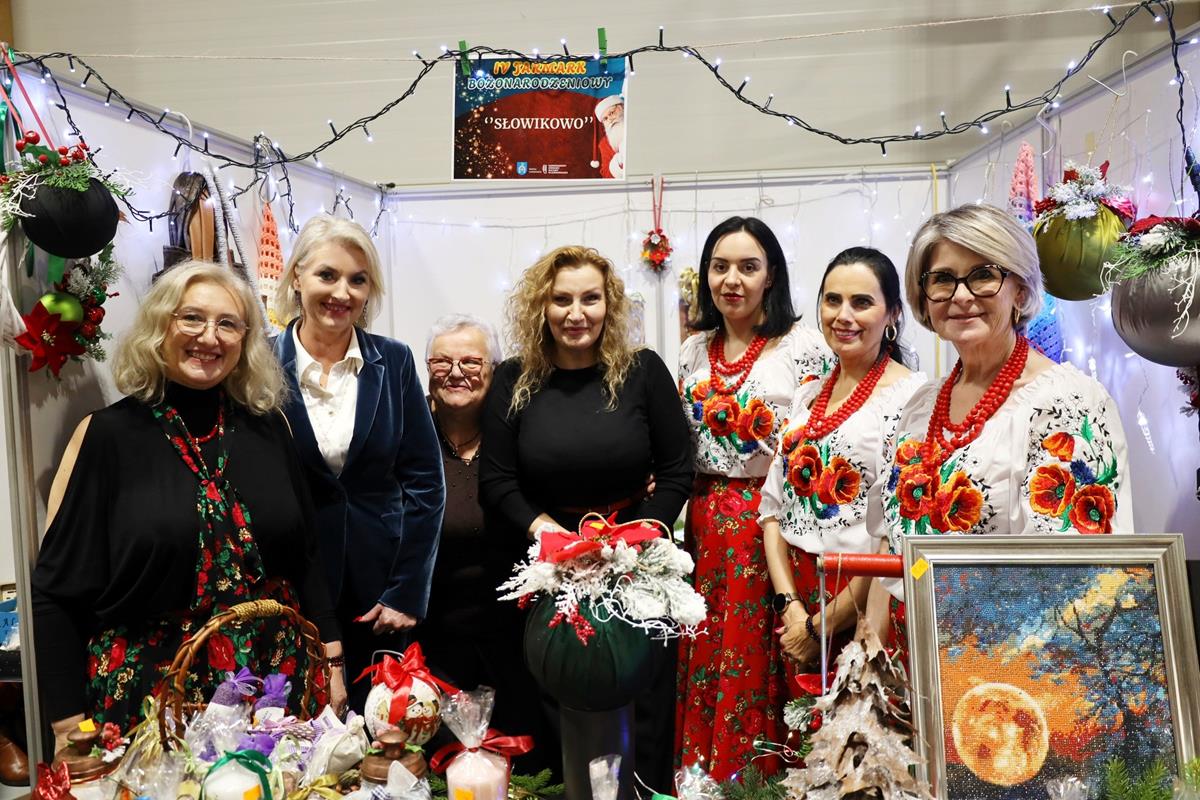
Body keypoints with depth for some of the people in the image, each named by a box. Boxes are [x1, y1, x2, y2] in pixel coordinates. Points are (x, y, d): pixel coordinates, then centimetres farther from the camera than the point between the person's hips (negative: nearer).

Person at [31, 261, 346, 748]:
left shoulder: (267, 427, 4)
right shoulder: (108, 435, -5)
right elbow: (58, 591, -5)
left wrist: (331, 658, 6)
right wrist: (68, 724, -7)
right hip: (151, 695, -2)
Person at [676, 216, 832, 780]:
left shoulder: (804, 347, -6)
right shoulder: (694, 351, 9)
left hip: (773, 523, -4)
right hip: (705, 524, 5)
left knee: (757, 667, 2)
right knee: (701, 659, 11)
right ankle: (699, 772, 28)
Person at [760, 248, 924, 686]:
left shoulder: (910, 396, -12)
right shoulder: (807, 396, 8)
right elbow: (774, 506, 7)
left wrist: (821, 627, -13)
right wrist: (790, 605, -6)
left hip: (866, 608, -6)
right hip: (798, 604, 6)